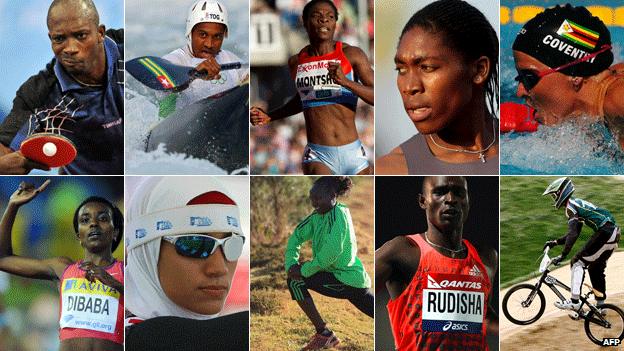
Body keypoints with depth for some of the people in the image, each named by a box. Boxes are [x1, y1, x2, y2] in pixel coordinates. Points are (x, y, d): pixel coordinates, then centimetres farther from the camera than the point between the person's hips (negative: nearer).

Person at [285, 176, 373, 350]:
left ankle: (324, 334, -6)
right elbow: (297, 236, 10)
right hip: (354, 278, 9)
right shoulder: (317, 216, 8)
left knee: (295, 281, -11)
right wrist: (291, 264, -5)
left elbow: (332, 250, -27)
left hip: (347, 279, -9)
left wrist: (305, 270, -20)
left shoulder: (338, 213, -16)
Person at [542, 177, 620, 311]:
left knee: (578, 263, -7)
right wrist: (555, 242, 24)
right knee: (596, 269, 20)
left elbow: (573, 234, -21)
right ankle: (600, 306, 27)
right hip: (613, 234, 10)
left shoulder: (571, 206, -9)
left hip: (604, 234, -10)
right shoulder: (578, 203, 22)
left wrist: (562, 255, -23)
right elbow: (573, 233, 27)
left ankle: (574, 302, -10)